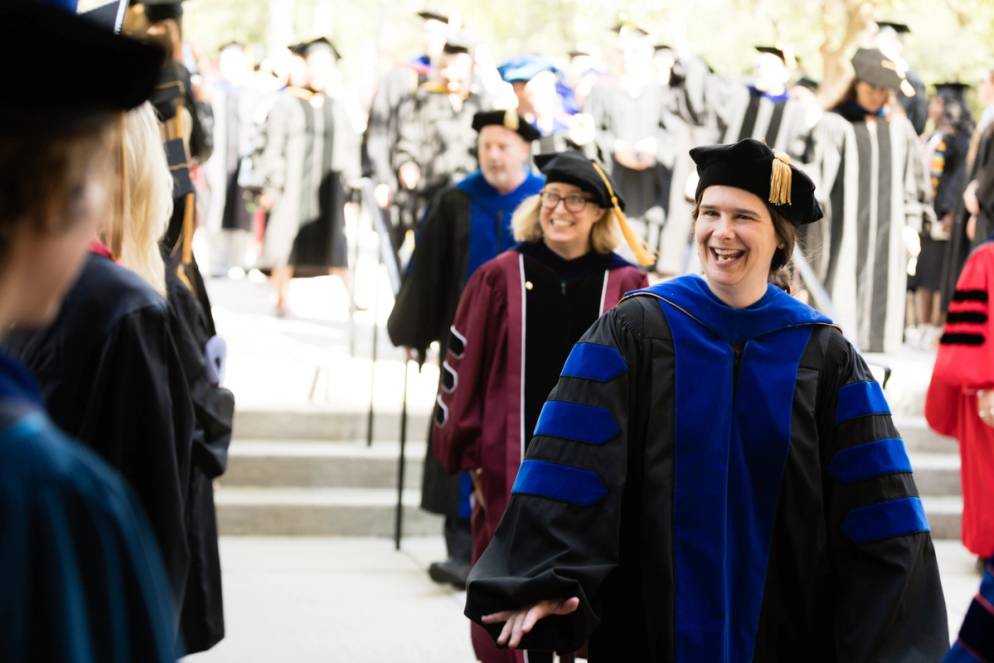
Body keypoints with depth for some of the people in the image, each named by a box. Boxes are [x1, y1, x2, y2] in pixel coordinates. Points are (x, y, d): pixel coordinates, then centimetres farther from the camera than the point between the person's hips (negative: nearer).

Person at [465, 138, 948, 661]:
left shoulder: (823, 356, -1)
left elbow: (878, 509, -2)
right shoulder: (633, 332, -5)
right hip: (654, 619, -1)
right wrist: (547, 581, -22)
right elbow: (567, 472, -11)